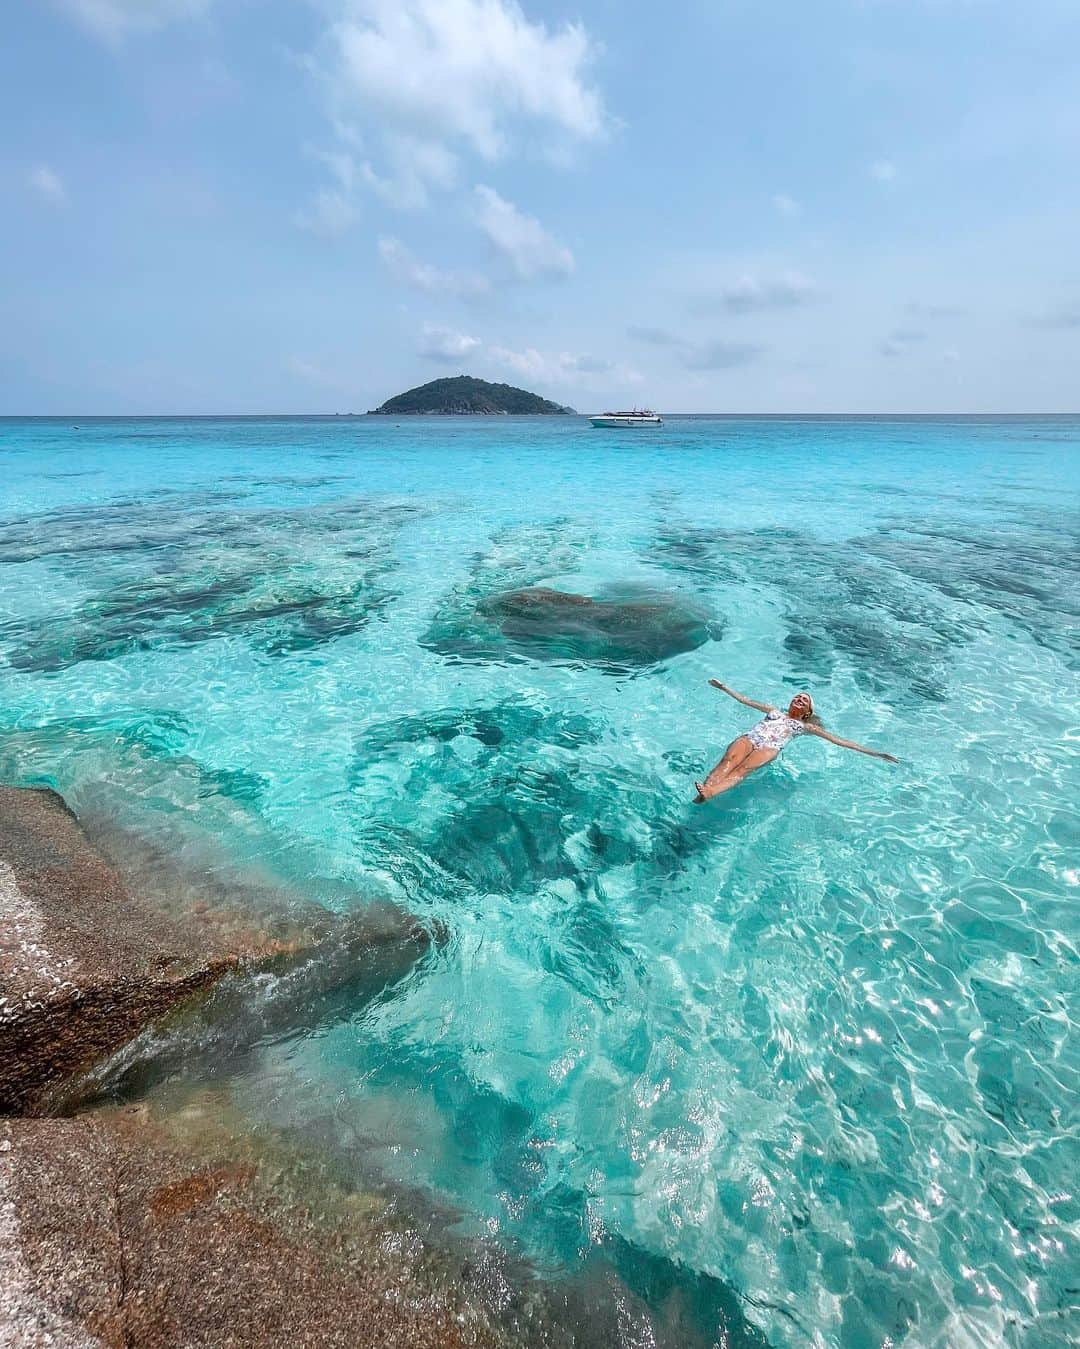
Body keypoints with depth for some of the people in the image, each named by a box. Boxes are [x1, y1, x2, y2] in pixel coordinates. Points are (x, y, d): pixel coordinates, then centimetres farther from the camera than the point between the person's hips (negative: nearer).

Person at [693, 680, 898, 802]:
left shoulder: (806, 726, 28)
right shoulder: (773, 710, 38)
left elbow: (838, 740, 22)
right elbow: (746, 700, 42)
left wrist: (872, 753, 16)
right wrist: (724, 687, 43)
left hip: (770, 748, -3)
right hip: (748, 738, 3)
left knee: (743, 769, -34)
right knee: (729, 760, -32)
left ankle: (709, 793, -60)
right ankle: (704, 789, -56)